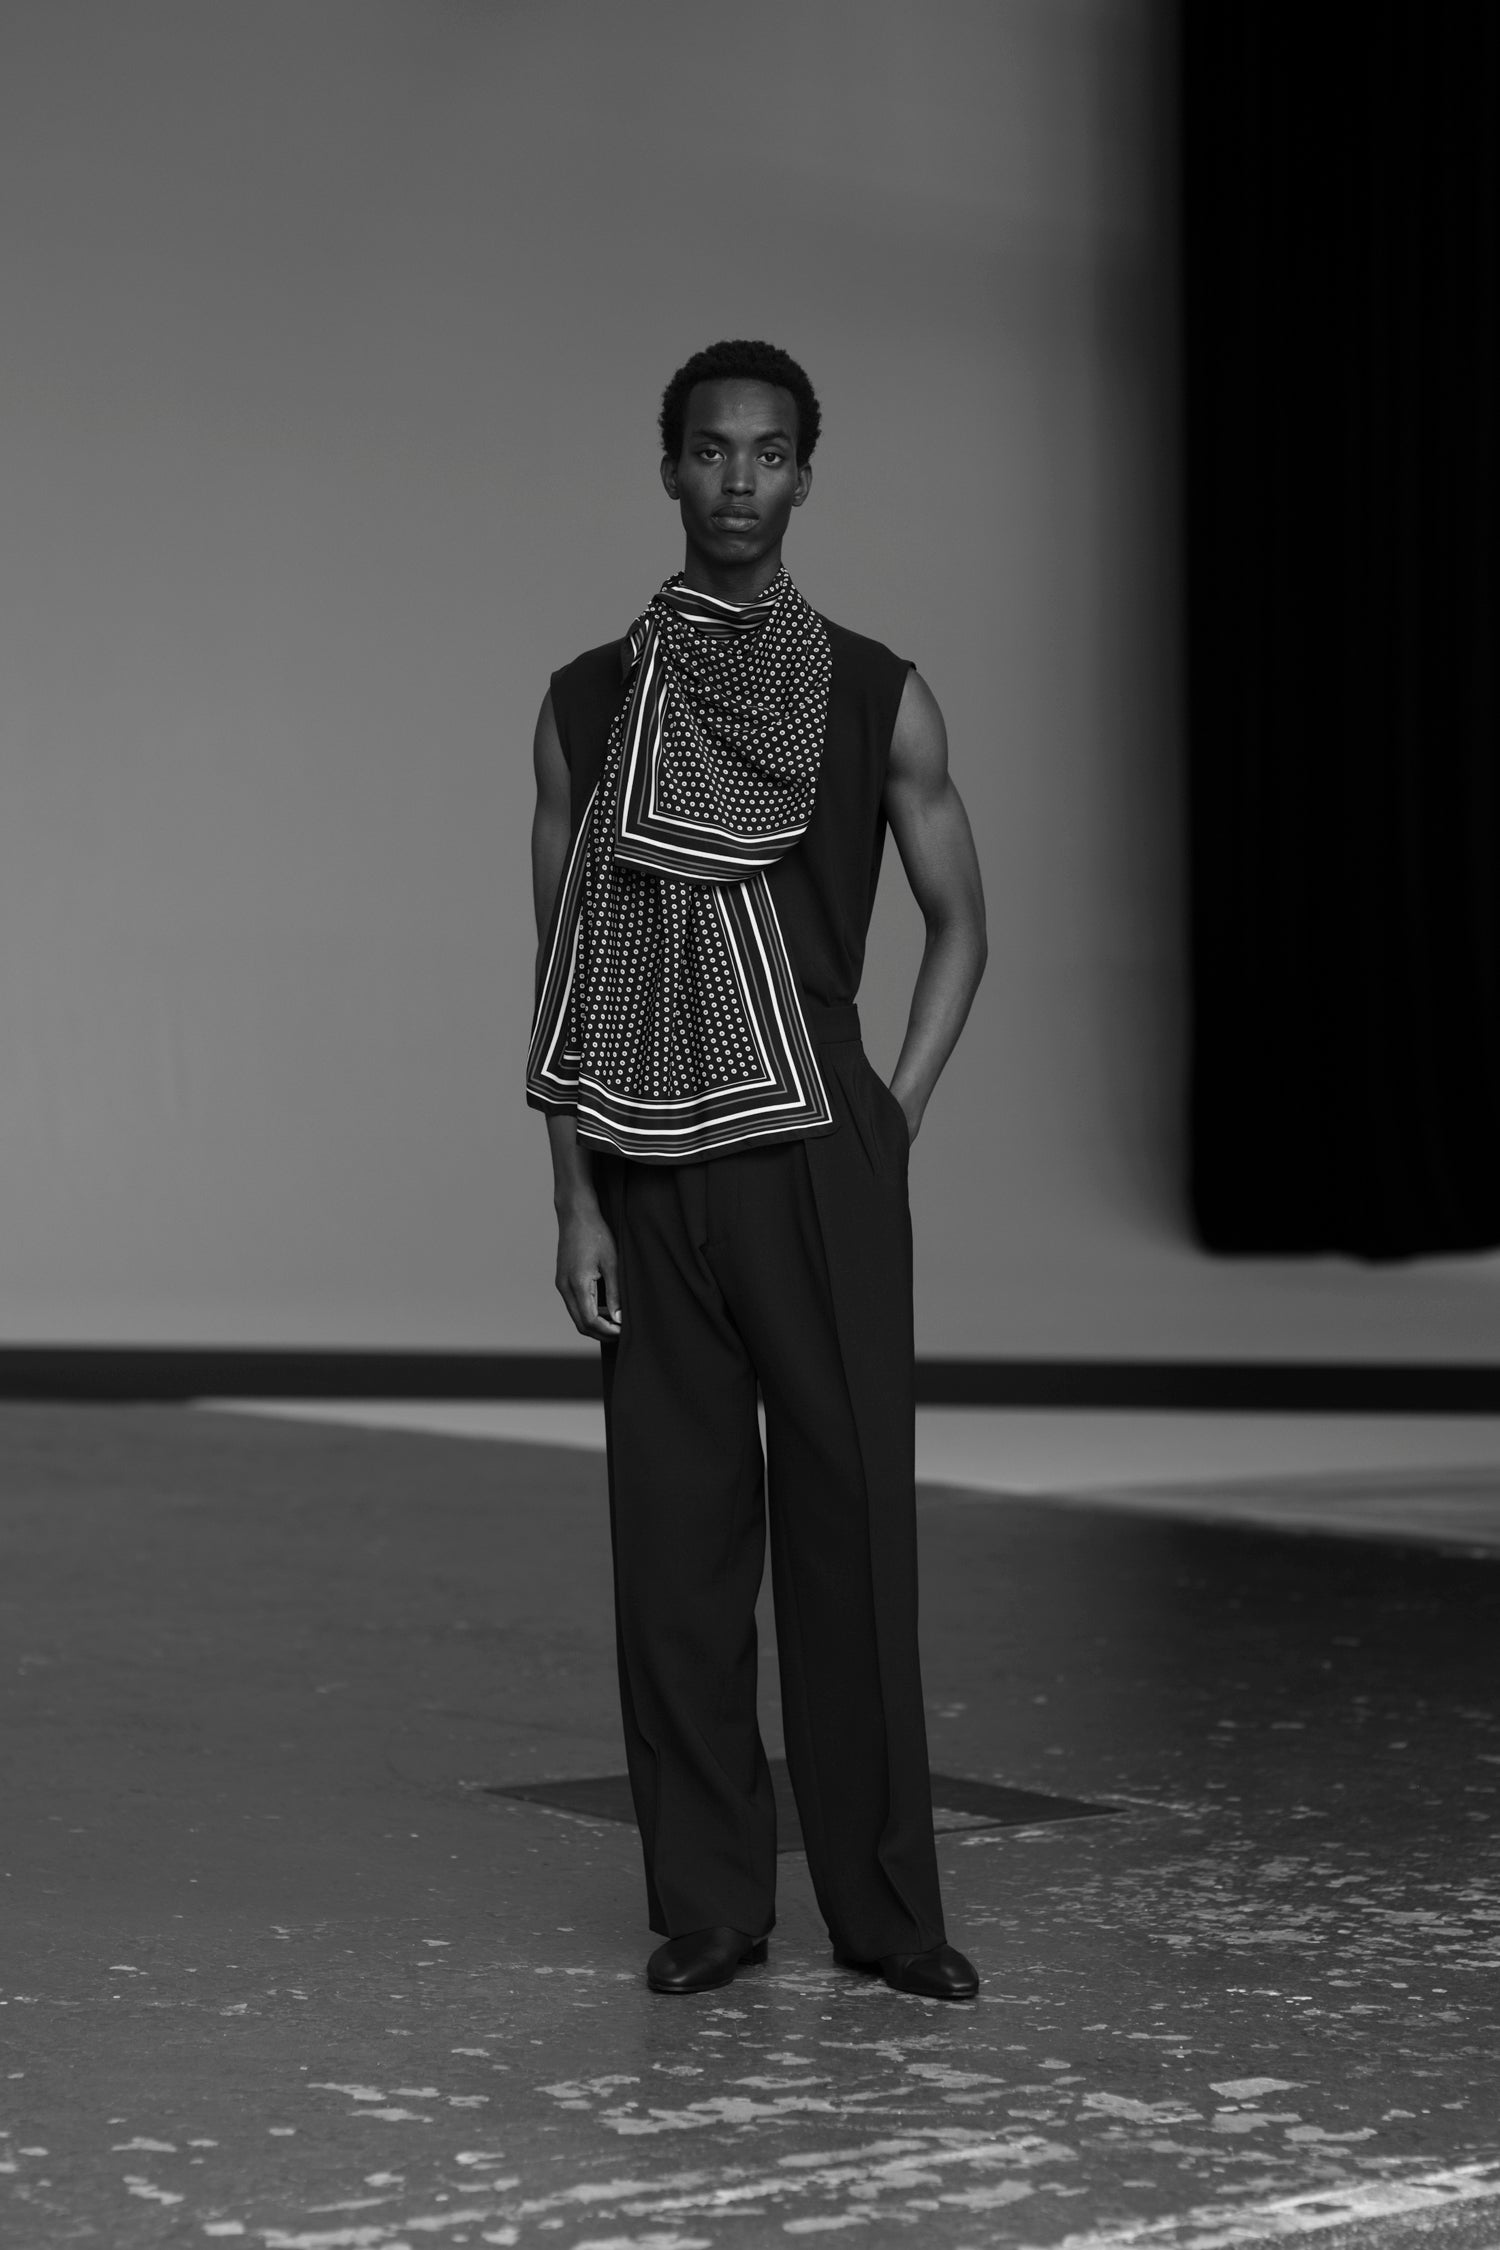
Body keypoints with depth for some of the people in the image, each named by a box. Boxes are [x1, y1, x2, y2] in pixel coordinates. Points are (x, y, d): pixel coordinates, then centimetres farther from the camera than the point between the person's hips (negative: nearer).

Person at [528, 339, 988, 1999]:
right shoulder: (588, 704, 6)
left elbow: (958, 923, 14)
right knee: (675, 1534, 2)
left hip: (820, 1160, -1)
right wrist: (575, 1200, -2)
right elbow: (561, 963, 4)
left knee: (853, 1523, -2)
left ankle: (885, 1905, 6)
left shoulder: (877, 700, 4)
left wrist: (893, 1123, 3)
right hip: (654, 1175, 1)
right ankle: (705, 1905, 11)